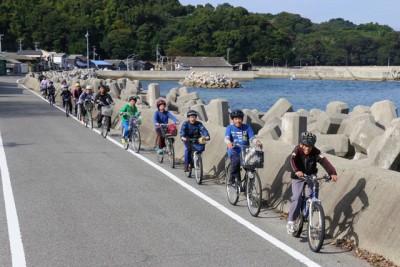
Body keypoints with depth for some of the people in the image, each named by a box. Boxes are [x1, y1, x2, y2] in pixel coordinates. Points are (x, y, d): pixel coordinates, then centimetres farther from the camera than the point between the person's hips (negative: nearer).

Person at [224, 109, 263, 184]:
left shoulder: (247, 127, 9)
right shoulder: (229, 128, 7)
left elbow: (252, 138, 0)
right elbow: (226, 138, -8)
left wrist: (257, 142, -23)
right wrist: (229, 143, -33)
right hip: (234, 151, -2)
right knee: (236, 160, -34)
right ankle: (232, 178, -16)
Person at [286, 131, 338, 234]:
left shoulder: (316, 152, -19)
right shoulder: (297, 151, -22)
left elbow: (324, 161, -32)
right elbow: (292, 161, -40)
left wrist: (332, 173, -49)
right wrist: (296, 171, -61)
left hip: (311, 175, 2)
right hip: (298, 177, -2)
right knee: (296, 198, -16)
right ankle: (290, 222, -10)